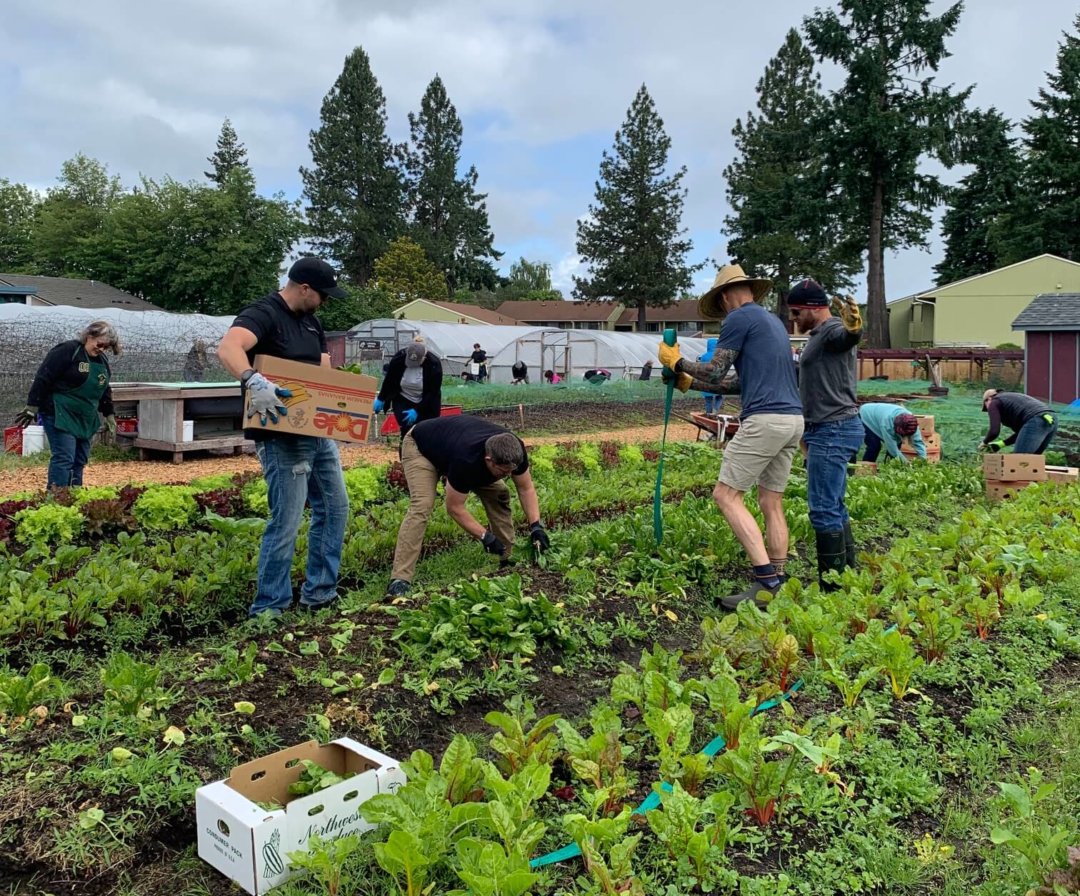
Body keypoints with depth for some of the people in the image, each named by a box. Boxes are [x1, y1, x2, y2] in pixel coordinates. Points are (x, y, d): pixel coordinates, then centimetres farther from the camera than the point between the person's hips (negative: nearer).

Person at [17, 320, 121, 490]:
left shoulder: (102, 361, 12)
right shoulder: (67, 350, -13)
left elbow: (104, 390, 23)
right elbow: (43, 379, -15)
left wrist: (108, 414, 20)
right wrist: (32, 407, -17)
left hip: (85, 419, 8)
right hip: (60, 416, -8)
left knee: (80, 460, 9)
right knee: (64, 458, -14)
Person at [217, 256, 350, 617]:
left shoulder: (311, 320, 15)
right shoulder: (263, 314, -13)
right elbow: (227, 348, -32)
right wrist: (253, 381, -50)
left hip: (319, 432, 9)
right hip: (283, 437, -9)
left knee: (335, 507, 14)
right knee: (286, 522, -6)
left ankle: (319, 593, 25)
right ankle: (268, 609, 9)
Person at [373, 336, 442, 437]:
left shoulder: (434, 364, -24)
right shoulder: (398, 359, -19)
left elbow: (433, 392, -19)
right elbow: (389, 381, -1)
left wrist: (417, 410, -24)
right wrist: (380, 399, 8)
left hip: (427, 404, -1)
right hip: (403, 401, 1)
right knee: (407, 430, -16)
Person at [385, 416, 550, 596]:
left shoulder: (514, 451, -29)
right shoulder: (465, 461, -45)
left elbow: (526, 488, -13)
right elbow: (454, 507, -32)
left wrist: (536, 526, -24)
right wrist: (485, 536, -32)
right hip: (420, 447, -7)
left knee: (499, 495, -7)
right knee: (421, 505, -28)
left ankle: (509, 559, 5)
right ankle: (399, 580, -31)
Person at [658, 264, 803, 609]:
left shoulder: (739, 318, -4)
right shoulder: (774, 321, 24)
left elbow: (715, 373, -4)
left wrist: (677, 363, 14)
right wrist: (688, 384, 31)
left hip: (764, 419, -9)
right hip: (793, 419, 9)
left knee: (726, 496, -6)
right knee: (771, 503, 12)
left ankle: (765, 580, -13)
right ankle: (777, 583, 13)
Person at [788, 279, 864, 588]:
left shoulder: (833, 330, -13)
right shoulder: (819, 336, 20)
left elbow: (849, 337, -39)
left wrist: (854, 328, -62)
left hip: (833, 431, -11)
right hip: (826, 431, 11)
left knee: (823, 510, -10)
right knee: (834, 508, 16)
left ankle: (833, 585, -6)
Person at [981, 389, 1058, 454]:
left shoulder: (994, 403, 13)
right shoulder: (1012, 399, 36)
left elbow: (994, 431, 0)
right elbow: (1022, 431, 34)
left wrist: (985, 442, 20)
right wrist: (1000, 444, 33)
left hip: (1036, 422, -9)